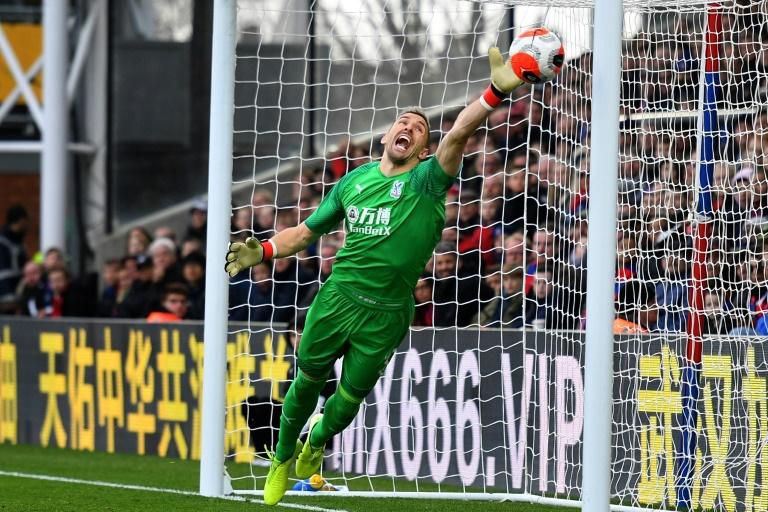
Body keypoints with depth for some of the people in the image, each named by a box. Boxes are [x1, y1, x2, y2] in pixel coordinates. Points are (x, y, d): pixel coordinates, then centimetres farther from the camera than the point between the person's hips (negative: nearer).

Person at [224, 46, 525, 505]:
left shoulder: (426, 181, -5)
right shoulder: (355, 180, 7)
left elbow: (460, 133, -23)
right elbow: (307, 232, 17)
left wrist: (497, 91, -39)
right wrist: (262, 252, 1)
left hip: (387, 315, -2)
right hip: (339, 297, 2)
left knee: (352, 396, 9)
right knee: (308, 381, 10)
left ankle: (317, 442, 41)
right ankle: (283, 458, 34)